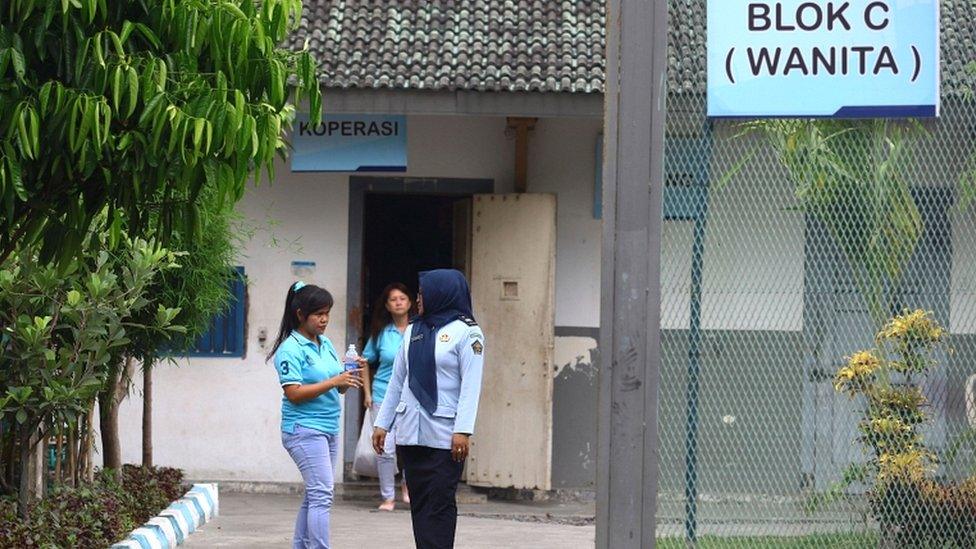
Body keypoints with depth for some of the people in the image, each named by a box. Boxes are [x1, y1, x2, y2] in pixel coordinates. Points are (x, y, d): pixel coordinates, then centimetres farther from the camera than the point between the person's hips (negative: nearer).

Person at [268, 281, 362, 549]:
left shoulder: (326, 344, 13)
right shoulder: (290, 349, -11)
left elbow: (338, 388, 17)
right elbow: (294, 393, -18)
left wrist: (349, 378, -5)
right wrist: (333, 382, -21)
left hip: (329, 428, 8)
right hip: (304, 429, -8)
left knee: (314, 496, 11)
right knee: (321, 496, -15)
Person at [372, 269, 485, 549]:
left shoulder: (466, 332, -3)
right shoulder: (413, 331, 16)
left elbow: (471, 386, -10)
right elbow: (397, 381, 19)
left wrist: (463, 430, -18)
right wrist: (382, 423, 13)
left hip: (444, 435, -6)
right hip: (411, 432, 6)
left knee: (439, 504, -7)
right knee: (419, 502, 6)